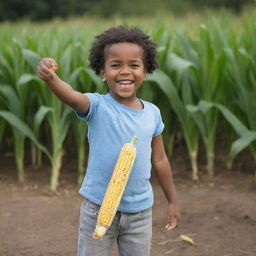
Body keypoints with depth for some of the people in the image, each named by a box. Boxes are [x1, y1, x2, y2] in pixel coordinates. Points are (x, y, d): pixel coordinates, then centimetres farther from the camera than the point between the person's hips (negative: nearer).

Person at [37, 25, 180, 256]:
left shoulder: (152, 113, -1)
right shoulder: (97, 106, -13)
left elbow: (159, 160, 10)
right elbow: (71, 96, -36)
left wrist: (173, 201, 17)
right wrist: (50, 77, -58)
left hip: (140, 211, 3)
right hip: (99, 209, -3)